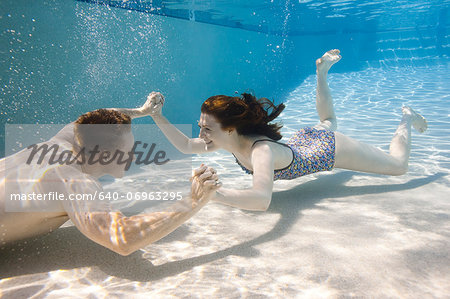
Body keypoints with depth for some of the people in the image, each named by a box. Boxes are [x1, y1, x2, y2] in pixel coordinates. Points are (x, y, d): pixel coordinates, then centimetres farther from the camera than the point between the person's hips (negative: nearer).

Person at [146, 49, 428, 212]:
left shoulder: (260, 149, -44)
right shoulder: (229, 138, -23)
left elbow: (262, 199, -60)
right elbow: (185, 146, -15)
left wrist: (212, 192, -69)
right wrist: (159, 117, -27)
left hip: (330, 148, -6)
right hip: (305, 140, 6)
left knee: (399, 165, 14)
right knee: (329, 122, 42)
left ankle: (406, 119, 34)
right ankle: (322, 71, 50)